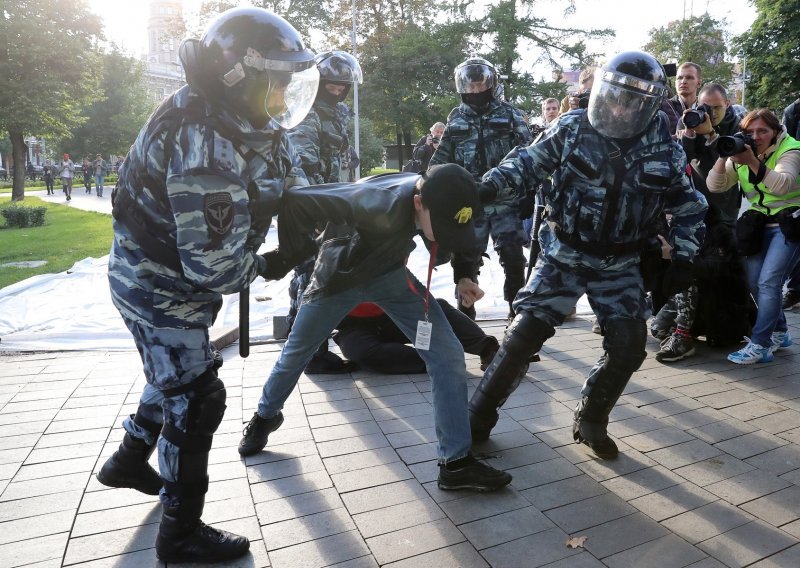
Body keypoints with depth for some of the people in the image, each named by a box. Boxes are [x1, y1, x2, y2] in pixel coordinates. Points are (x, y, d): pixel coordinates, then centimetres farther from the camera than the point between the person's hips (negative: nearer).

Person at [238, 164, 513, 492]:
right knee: (296, 351, 16)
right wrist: (290, 256, -22)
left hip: (389, 274, 4)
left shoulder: (438, 199, -22)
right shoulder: (376, 202, -43)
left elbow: (452, 235, 3)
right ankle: (265, 417, 48)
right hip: (339, 276, -4)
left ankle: (456, 463, 0)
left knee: (448, 354, -10)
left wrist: (462, 276, -11)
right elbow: (294, 202, -38)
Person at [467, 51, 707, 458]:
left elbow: (688, 204, 9)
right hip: (564, 254, -2)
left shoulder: (664, 149, -2)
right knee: (525, 333, -11)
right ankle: (479, 416, 5)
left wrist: (683, 256, 3)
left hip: (619, 265, 3)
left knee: (629, 345, -3)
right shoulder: (573, 128, -9)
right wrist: (490, 185, -21)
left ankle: (590, 421, 21)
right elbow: (529, 163, -3)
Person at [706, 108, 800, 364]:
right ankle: (779, 333, 25)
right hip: (760, 225, 6)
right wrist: (724, 157, -20)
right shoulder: (741, 153, 5)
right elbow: (714, 185, -5)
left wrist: (753, 162, -40)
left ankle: (759, 346, -12)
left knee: (768, 282, -17)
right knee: (754, 283, 4)